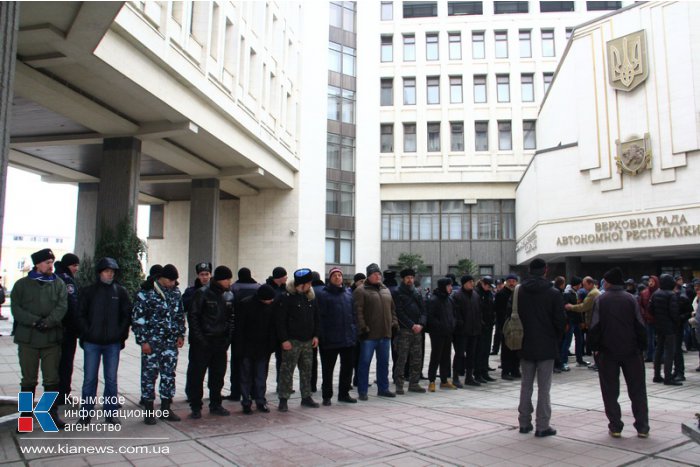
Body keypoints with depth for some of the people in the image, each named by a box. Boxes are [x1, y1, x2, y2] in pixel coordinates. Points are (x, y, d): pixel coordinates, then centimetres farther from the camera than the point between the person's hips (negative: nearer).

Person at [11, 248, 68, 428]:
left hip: (52, 338, 1)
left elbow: (62, 307, -4)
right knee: (29, 380, 9)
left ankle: (53, 413, 18)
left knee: (52, 379, 6)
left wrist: (48, 322, -20)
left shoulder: (59, 284, 6)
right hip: (27, 338, 0)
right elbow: (16, 308, -4)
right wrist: (34, 321, -18)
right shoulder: (22, 284, 4)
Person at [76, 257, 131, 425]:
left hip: (113, 343, 1)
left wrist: (121, 335, -2)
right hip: (91, 343, 0)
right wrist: (86, 334, -7)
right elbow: (81, 315, 2)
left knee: (111, 379, 8)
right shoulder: (88, 291, 2)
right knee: (89, 379, 6)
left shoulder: (120, 292, 3)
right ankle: (86, 413, 17)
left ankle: (111, 413, 17)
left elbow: (127, 315, 4)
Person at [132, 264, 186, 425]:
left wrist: (180, 334, 10)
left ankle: (166, 409, 20)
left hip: (171, 342, 5)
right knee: (149, 374, 2)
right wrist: (143, 341, -12)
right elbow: (137, 318, -9)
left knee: (169, 374, 9)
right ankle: (149, 410, 13)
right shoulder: (146, 293, -8)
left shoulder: (176, 293, 9)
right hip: (152, 342, -5)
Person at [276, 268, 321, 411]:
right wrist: (284, 339, -16)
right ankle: (283, 399, 6)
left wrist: (315, 335, 8)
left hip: (308, 341, 6)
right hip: (291, 341, -6)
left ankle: (306, 397, 22)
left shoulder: (311, 297, 10)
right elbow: (280, 320, -12)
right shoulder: (287, 297, -10)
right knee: (287, 371, -2)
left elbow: (316, 318, 17)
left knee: (307, 371, 12)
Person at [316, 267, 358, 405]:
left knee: (348, 367, 12)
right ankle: (327, 396, 17)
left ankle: (344, 393, 25)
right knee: (328, 369, 5)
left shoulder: (348, 293, 12)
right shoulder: (322, 294, -4)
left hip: (348, 338, 5)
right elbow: (319, 315, -9)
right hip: (330, 340, -5)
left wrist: (355, 331, 7)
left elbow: (353, 313, 14)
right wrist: (321, 335, -15)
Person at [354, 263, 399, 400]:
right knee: (365, 363, 0)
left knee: (384, 362, 14)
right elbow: (358, 311, -12)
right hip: (369, 334, -6)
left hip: (385, 333, 7)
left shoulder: (386, 290, 16)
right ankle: (362, 391, 8)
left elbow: (392, 309, 21)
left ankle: (383, 389, 25)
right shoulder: (361, 291, -5)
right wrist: (363, 327, -18)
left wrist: (394, 323, 9)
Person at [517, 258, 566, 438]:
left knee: (526, 385, 13)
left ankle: (524, 423, 19)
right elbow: (560, 320, -7)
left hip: (526, 345, 3)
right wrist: (557, 339, 9)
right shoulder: (553, 293, -9)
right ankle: (542, 426, 6)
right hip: (547, 346, -3)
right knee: (544, 387, 3)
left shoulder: (519, 292, -1)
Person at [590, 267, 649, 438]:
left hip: (608, 352, -1)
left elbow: (595, 326, -9)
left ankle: (615, 427, 7)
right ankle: (642, 427, 11)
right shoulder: (631, 299, -1)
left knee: (610, 391, 7)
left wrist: (594, 347, 1)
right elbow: (640, 325, -3)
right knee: (637, 389, 11)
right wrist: (642, 347, 5)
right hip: (631, 351, 2)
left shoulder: (600, 300, -4)